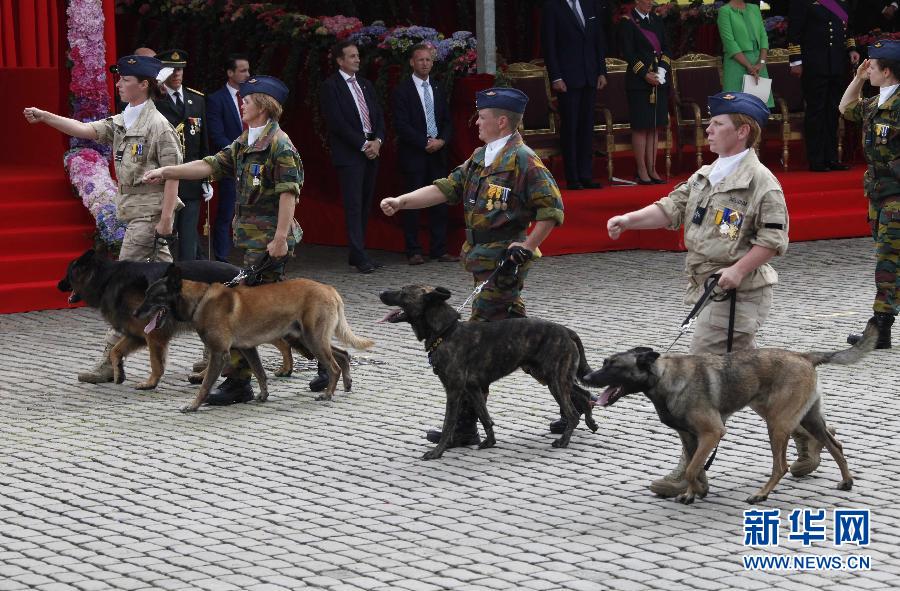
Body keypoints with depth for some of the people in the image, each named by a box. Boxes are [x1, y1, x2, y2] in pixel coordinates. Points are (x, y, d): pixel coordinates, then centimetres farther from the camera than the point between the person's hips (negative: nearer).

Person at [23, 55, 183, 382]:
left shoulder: (157, 125, -12)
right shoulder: (121, 123, 13)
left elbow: (172, 174, -14)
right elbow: (85, 130, 5)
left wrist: (165, 218, -18)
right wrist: (45, 117, -6)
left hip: (148, 213, -9)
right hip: (134, 211, 9)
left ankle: (110, 362, -8)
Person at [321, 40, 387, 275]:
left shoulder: (365, 85, 18)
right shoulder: (331, 86, -5)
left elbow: (378, 115, 17)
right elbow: (337, 122, -12)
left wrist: (377, 141, -2)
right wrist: (363, 145, -13)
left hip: (371, 151, 7)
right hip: (348, 154, -7)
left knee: (365, 204, 7)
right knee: (354, 205, -9)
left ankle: (357, 254, 11)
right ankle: (359, 257, -12)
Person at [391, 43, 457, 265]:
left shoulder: (437, 89, 15)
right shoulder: (402, 90, -4)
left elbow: (447, 121, 15)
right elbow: (401, 125, -11)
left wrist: (441, 141, -5)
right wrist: (425, 143, -14)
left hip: (437, 154, 5)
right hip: (413, 155, -5)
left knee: (439, 202, 4)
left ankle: (439, 250, 8)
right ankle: (413, 251, 2)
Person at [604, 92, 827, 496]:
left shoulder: (759, 181, -12)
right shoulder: (706, 176, 15)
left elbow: (774, 238, -14)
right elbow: (671, 208, 12)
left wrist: (738, 270, -23)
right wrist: (628, 220, -3)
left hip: (737, 294, -9)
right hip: (708, 291, 9)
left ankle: (690, 473, -4)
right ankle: (804, 430, 31)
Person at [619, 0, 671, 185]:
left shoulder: (657, 21, 14)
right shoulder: (627, 23, -4)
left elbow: (666, 48, 13)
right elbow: (628, 53, -10)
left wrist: (663, 69, -4)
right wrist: (645, 74, -15)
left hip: (659, 81, 6)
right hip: (639, 81, -6)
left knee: (655, 127, 6)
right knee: (640, 127, -4)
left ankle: (652, 170, 9)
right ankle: (642, 171, -1)